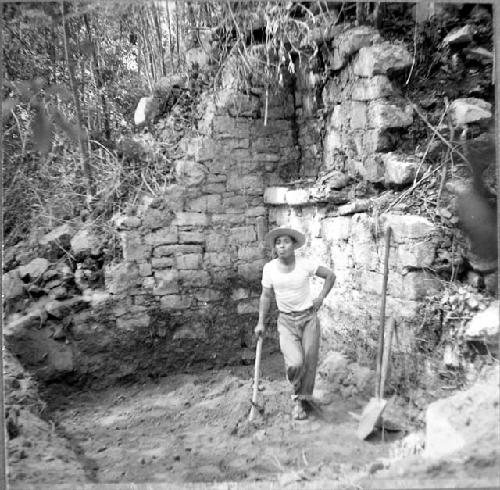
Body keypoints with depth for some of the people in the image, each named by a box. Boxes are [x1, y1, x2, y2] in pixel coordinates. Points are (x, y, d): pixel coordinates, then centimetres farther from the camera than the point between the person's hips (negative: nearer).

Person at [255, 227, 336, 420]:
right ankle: (297, 386, 20)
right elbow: (266, 296, 4)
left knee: (309, 362, 3)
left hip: (309, 318, 0)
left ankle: (300, 400, 29)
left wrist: (321, 297, -5)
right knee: (294, 363, -17)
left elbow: (330, 275, 3)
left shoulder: (305, 264, -11)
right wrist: (261, 322, 3)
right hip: (286, 321, 0)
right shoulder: (269, 268, -7)